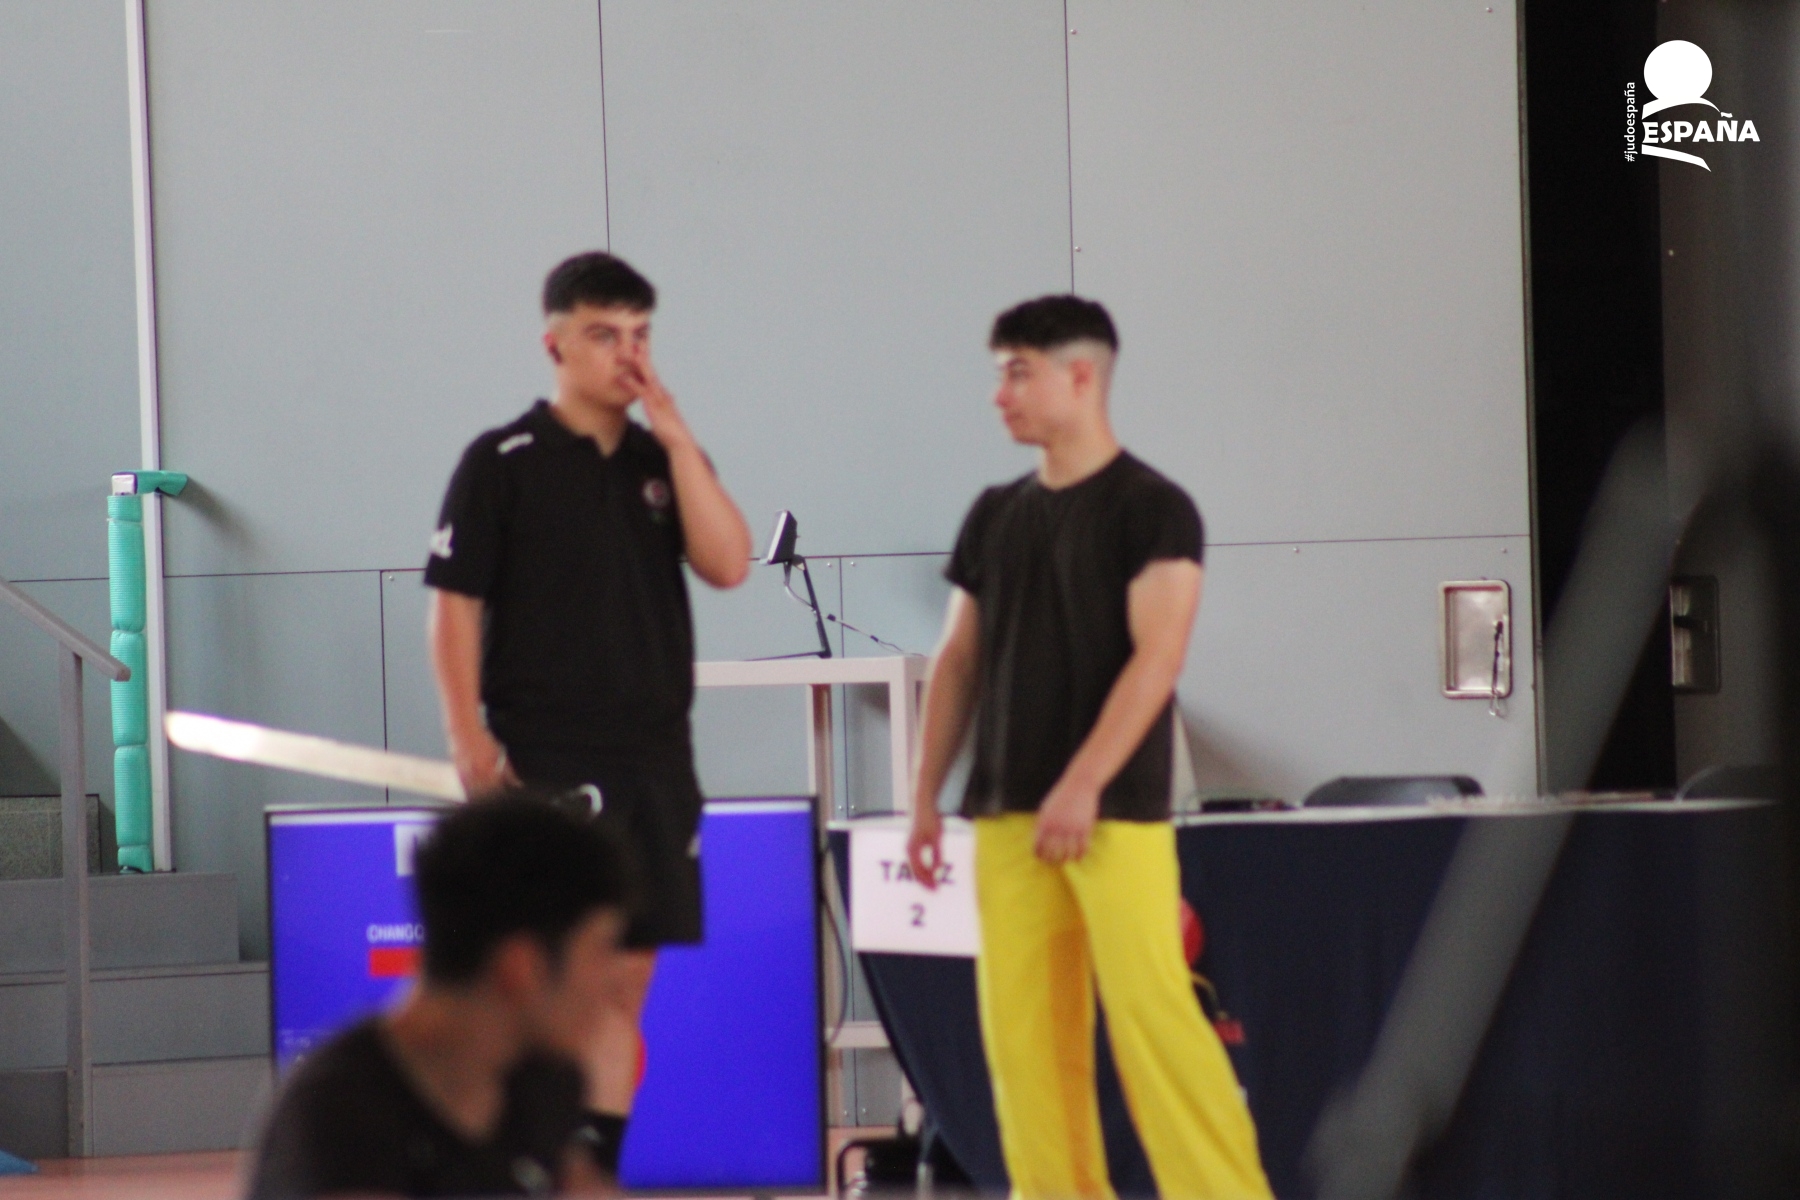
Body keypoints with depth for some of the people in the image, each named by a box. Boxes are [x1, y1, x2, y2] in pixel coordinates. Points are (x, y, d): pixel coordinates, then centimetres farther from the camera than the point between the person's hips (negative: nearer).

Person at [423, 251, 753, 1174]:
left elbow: (727, 564, -2)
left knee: (624, 983, 7)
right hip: (544, 760, -5)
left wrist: (676, 438, -7)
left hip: (654, 759, 5)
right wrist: (469, 739, -14)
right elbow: (454, 606, -5)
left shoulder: (665, 462, 12)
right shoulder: (501, 464, -2)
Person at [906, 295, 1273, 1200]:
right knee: (1019, 1023, 1)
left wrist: (1083, 784, -20)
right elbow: (958, 661, 17)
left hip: (1115, 811, -6)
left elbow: (1156, 659, -13)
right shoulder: (995, 516, 14)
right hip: (1007, 812, 6)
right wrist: (927, 795, 11)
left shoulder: (1152, 508, -4)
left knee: (1148, 1010, -12)